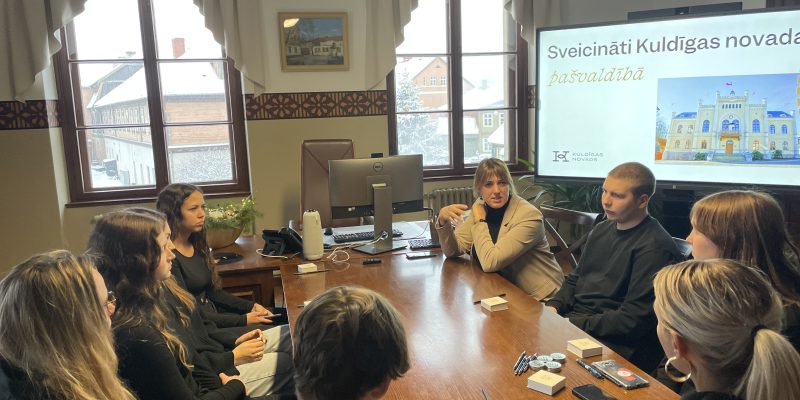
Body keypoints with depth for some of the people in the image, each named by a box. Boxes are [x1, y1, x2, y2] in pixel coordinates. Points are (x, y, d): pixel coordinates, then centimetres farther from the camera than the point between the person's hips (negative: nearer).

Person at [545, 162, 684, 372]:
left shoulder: (655, 247, -13)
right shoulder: (602, 230, 13)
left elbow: (634, 319, -17)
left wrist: (576, 324, -19)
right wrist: (553, 306, 1)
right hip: (572, 319, 8)